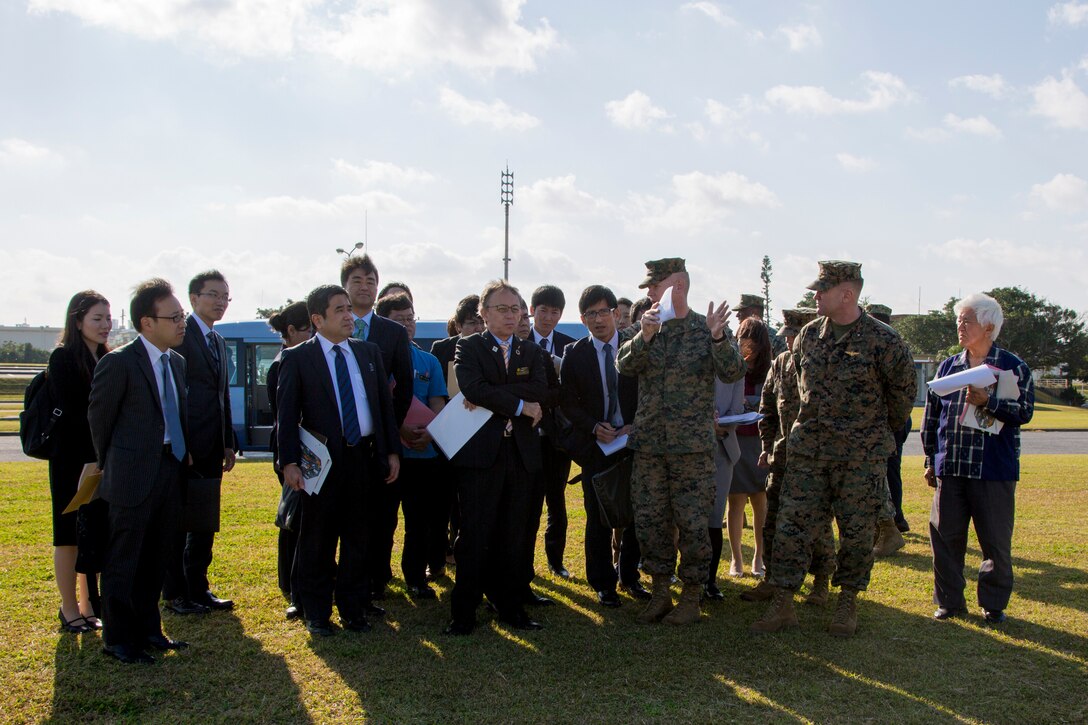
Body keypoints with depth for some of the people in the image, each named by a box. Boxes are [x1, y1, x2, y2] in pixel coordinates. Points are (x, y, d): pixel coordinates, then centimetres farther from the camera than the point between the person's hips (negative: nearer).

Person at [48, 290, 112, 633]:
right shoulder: (63, 358, -10)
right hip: (72, 459, -6)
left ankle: (89, 606, 20)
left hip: (101, 458, 6)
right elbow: (72, 412, -15)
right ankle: (70, 611, 12)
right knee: (70, 533, 3)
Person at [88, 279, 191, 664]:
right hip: (134, 478, -7)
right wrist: (112, 464, 4)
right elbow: (98, 416, -5)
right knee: (123, 563, 4)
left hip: (170, 473, 7)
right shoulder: (119, 362, -13)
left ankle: (148, 629, 29)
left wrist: (183, 454, 9)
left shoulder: (177, 361, 10)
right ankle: (117, 639, 16)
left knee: (155, 560, 16)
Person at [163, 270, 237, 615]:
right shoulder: (180, 334, -9)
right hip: (185, 446, -8)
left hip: (212, 448, 8)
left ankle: (198, 588, 23)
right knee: (178, 523, 3)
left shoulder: (219, 341, 17)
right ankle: (175, 594, 13)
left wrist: (228, 443, 14)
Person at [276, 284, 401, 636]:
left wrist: (392, 450, 7)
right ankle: (316, 613, 21)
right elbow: (286, 413, -5)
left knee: (357, 537, 11)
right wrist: (290, 462, -13)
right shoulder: (297, 358, -2)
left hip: (364, 458, 4)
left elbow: (385, 404, 13)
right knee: (317, 540, 6)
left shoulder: (369, 352, 10)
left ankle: (353, 608, 24)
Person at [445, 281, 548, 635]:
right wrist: (519, 405, -11)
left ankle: (510, 606, 19)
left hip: (521, 454, 4)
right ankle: (463, 612, 7)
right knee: (475, 535, -1)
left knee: (514, 537, 9)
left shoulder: (531, 351, 15)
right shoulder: (468, 347, 4)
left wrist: (492, 395, -14)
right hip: (480, 451, -4)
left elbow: (540, 389, -5)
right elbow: (472, 388, -15)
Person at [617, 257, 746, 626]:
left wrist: (718, 339, -28)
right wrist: (644, 336, -22)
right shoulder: (647, 328, 9)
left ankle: (691, 596, 17)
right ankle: (660, 592, 22)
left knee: (692, 522, 1)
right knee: (649, 519, 8)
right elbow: (625, 366, -5)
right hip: (648, 443, 4)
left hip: (693, 444, -4)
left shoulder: (707, 329, -1)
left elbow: (732, 373, -11)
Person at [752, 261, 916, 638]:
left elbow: (904, 388, 3)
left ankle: (847, 605, 23)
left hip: (861, 455, -4)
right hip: (808, 450, 4)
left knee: (857, 532, 6)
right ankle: (782, 605, 8)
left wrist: (879, 429, 11)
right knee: (791, 525, 1)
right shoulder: (809, 335, 6)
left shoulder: (882, 340, -9)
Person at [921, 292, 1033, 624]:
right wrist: (931, 460, 12)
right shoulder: (948, 366, 11)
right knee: (945, 536, 6)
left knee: (996, 541, 4)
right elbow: (931, 415, 14)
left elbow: (1024, 412, -10)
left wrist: (987, 402, -24)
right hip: (950, 468, 4)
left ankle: (994, 603, 21)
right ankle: (949, 601, 20)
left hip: (994, 469, -3)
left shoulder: (1014, 368, 0)